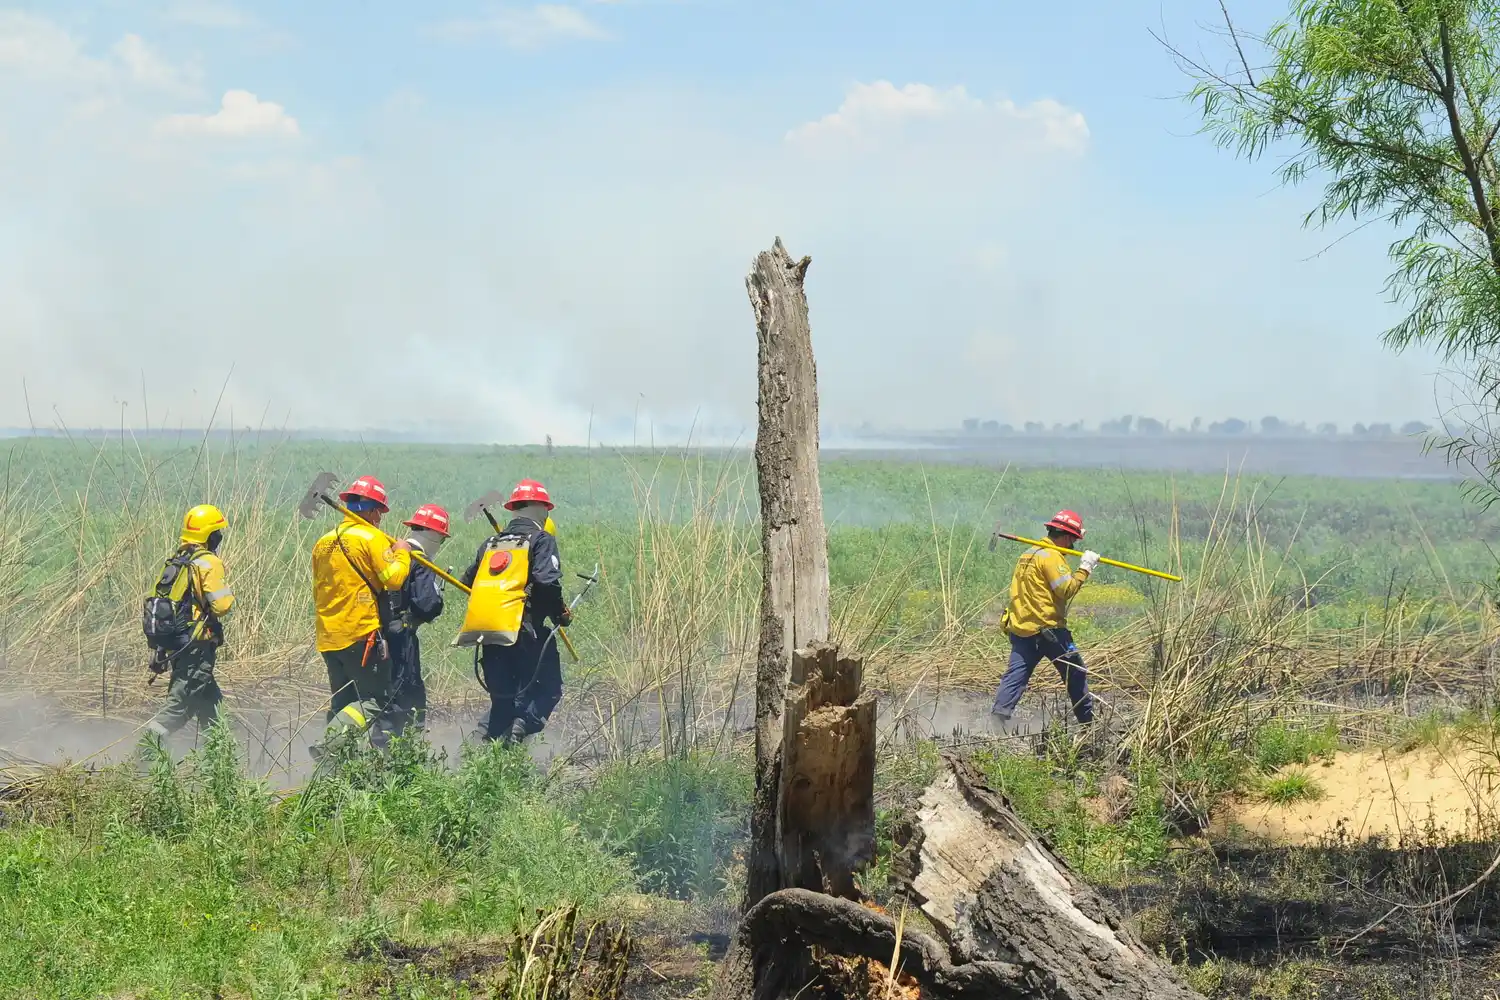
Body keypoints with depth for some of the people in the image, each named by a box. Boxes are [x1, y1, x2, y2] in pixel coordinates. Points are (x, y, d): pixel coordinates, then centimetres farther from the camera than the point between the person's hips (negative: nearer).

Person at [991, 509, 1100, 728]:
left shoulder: (1028, 554, 18)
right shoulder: (1050, 556, -12)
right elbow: (1067, 590, -18)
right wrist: (1084, 568, -11)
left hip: (1020, 627, 8)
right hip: (1047, 628, -8)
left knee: (1017, 672, 1)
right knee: (1075, 672, 7)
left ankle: (999, 713, -17)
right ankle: (1087, 721, 15)